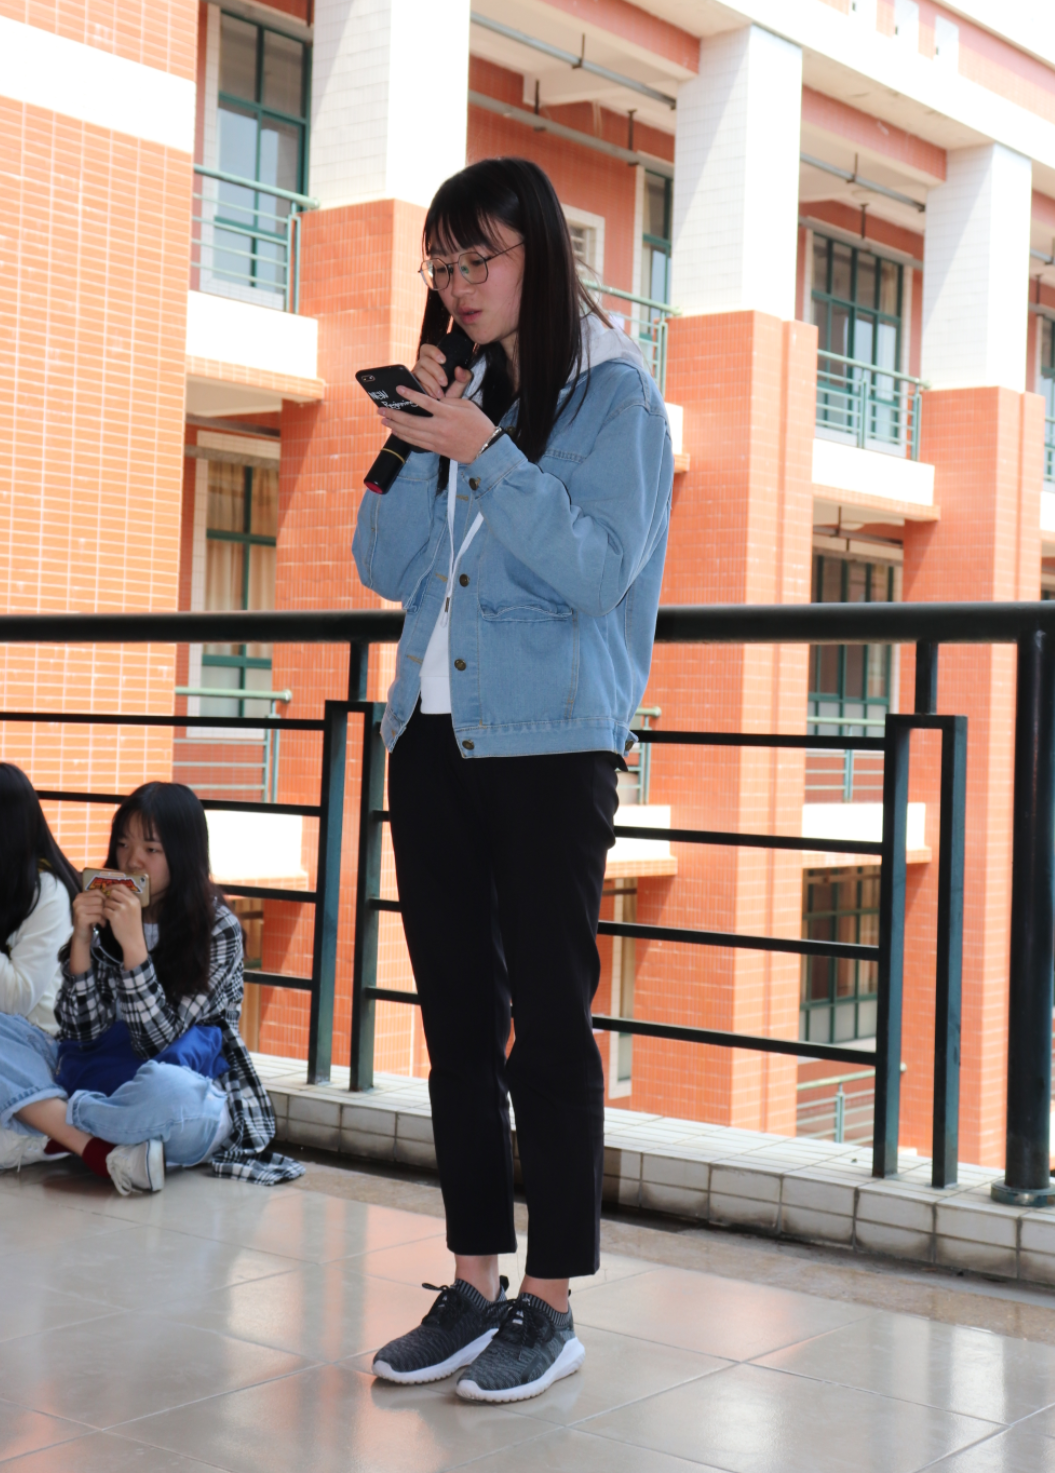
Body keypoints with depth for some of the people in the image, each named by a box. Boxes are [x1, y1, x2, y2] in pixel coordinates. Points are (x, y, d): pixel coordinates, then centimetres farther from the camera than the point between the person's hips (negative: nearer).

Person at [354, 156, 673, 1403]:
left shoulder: (613, 392, -1)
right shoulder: (458, 394, 16)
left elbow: (599, 569, -12)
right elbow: (388, 570, 11)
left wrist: (485, 451, -16)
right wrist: (417, 447, -1)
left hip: (550, 740, -6)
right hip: (434, 735, 6)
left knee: (547, 1019, -3)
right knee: (457, 1018, 8)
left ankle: (551, 1302, 6)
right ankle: (473, 1289, 17)